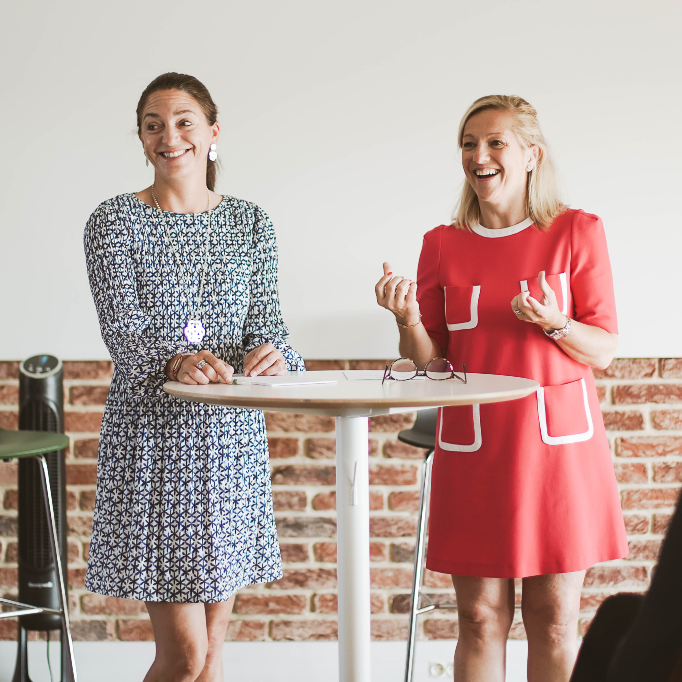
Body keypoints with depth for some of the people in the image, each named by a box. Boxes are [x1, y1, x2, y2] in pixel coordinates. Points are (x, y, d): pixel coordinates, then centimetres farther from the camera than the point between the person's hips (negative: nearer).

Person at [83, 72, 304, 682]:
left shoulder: (250, 224, 10)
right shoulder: (114, 222, -1)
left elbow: (266, 319, 2)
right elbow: (122, 328, -12)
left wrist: (271, 352, -22)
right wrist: (176, 360, -33)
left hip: (233, 433, 4)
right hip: (152, 433, -4)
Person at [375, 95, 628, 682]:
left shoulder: (577, 232, 2)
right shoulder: (443, 244, 7)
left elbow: (603, 350, 2)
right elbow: (429, 364, 7)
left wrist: (554, 324, -17)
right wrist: (409, 321, -13)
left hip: (559, 441, -1)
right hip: (473, 446, 2)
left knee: (553, 620, 3)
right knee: (480, 617, 3)